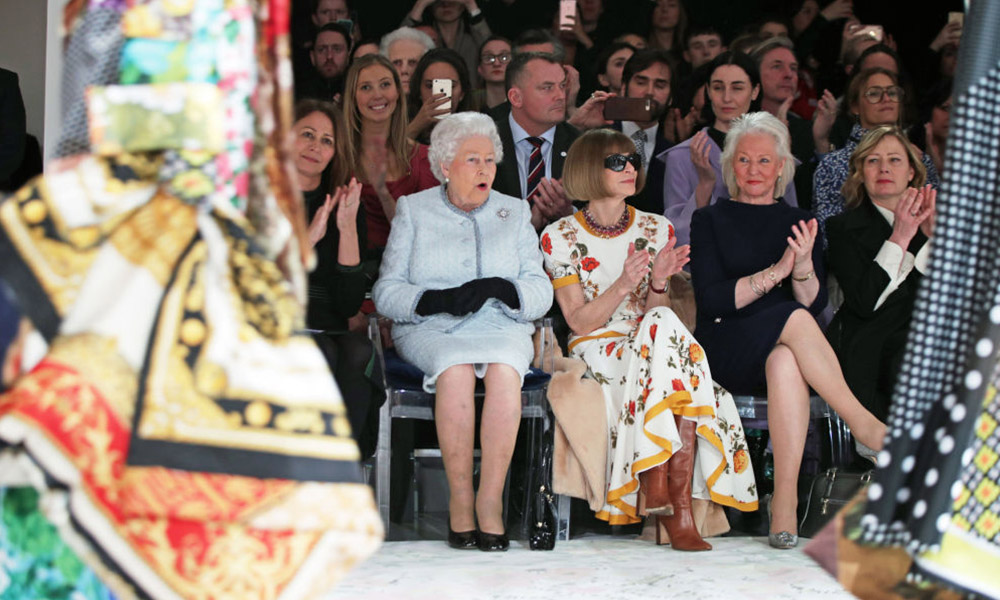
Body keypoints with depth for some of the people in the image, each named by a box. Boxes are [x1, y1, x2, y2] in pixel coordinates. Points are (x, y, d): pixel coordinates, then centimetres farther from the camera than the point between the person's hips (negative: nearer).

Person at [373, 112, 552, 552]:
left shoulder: (515, 212, 17)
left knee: (504, 369, -34)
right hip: (431, 332, -1)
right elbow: (386, 292, 3)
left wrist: (499, 288, -14)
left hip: (501, 326, 1)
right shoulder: (414, 210, 13)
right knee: (455, 369, -35)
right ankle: (459, 499, -29)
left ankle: (490, 500, -32)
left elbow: (540, 293, 7)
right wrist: (436, 299, -16)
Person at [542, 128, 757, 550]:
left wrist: (658, 283, -14)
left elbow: (657, 312, 8)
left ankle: (678, 505, -36)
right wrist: (624, 285, -22)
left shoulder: (657, 229, 11)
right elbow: (579, 321, -6)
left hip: (651, 348, 3)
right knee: (662, 326, -32)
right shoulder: (560, 237, 0)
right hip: (597, 352, -3)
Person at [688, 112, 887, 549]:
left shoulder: (799, 223, 17)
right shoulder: (710, 221, 11)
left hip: (784, 347, 2)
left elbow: (816, 304, 6)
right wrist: (776, 271, -14)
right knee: (792, 318, -35)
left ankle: (785, 502, -44)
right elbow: (711, 301, -4)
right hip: (726, 354, -2)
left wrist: (803, 266, -16)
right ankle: (865, 426, -35)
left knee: (786, 362, -38)